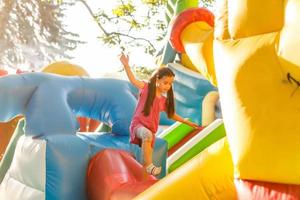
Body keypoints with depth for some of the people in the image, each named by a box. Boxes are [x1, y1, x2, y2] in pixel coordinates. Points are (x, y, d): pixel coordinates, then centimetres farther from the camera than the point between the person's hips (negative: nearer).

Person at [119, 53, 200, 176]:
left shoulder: (164, 100, 10)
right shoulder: (147, 88, -3)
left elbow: (172, 114, 24)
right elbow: (133, 80, -17)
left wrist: (187, 122, 24)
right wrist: (126, 65, -31)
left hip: (151, 129, 6)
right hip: (138, 124, -6)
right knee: (147, 135, -38)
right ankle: (149, 165, -32)